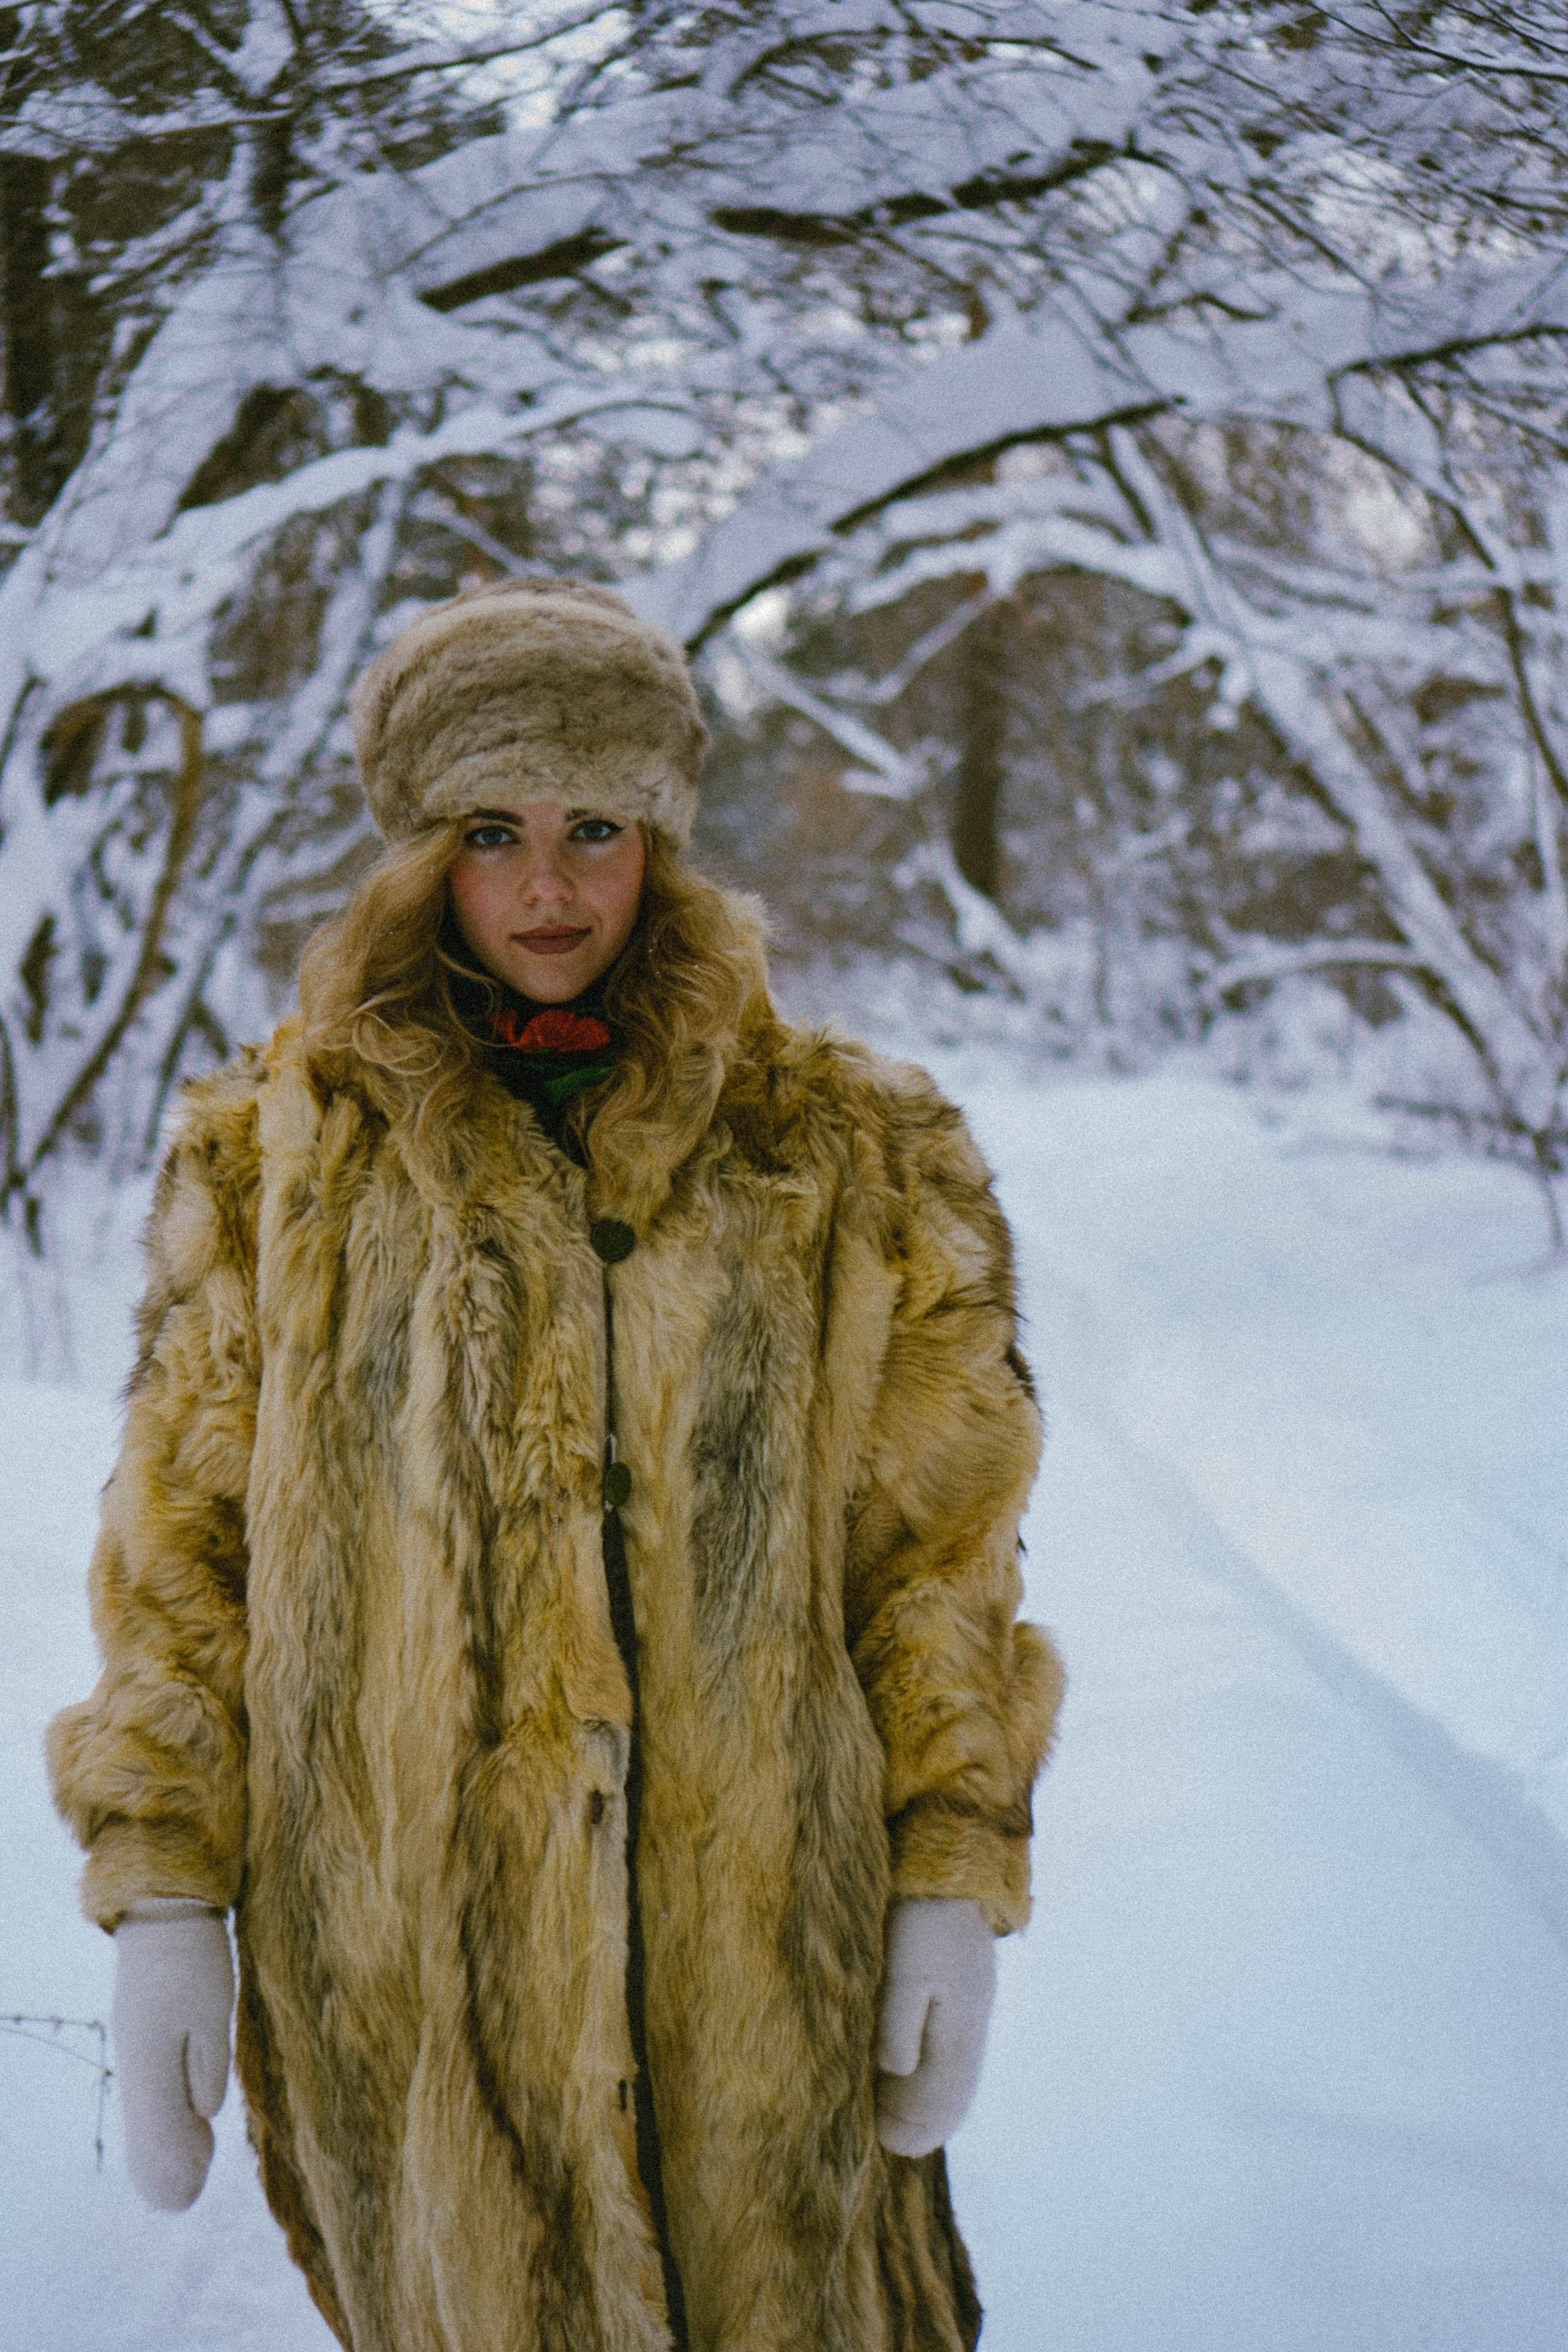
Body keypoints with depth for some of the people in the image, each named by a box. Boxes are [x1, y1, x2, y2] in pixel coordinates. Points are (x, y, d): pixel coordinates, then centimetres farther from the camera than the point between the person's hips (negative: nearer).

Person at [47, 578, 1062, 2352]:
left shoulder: (847, 1165, 4)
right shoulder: (276, 1161, 4)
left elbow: (933, 1553, 5)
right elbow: (181, 1544, 4)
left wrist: (956, 1882, -2)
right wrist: (160, 1891, -3)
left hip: (753, 1939, 0)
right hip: (405, 1964, 0)